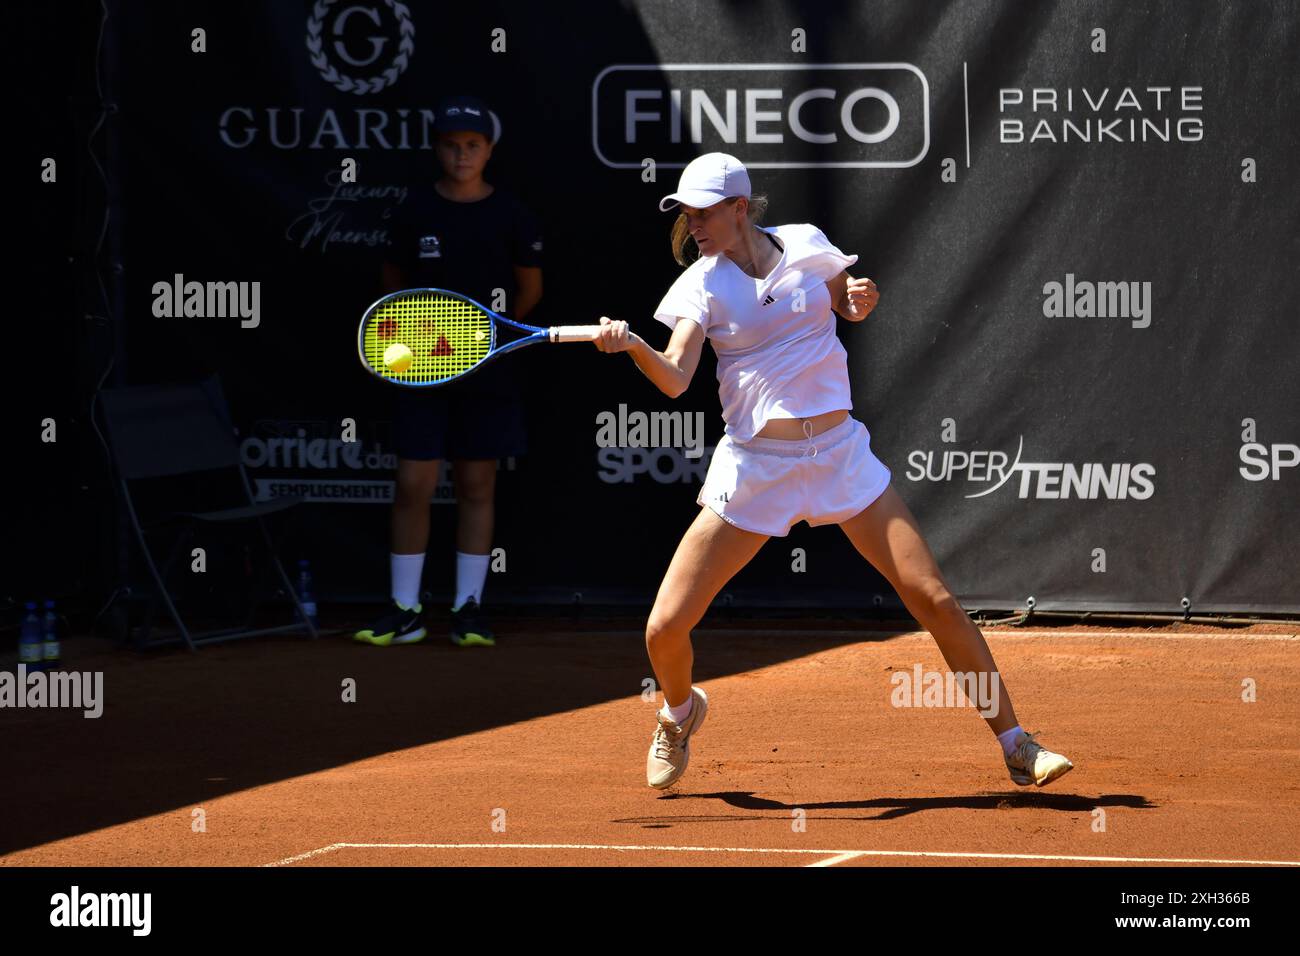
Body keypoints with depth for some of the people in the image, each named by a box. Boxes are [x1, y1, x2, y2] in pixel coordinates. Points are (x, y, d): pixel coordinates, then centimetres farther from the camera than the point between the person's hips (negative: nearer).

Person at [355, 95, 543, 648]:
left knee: (477, 486, 5)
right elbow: (393, 282, 14)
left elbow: (529, 291, 11)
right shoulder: (412, 214, 0)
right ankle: (405, 611, 3)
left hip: (487, 373, 0)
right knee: (413, 486, -3)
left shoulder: (510, 218, -1)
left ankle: (469, 608, 11)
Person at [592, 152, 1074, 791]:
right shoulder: (702, 284, -3)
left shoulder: (805, 245, 1)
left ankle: (1016, 747, 5)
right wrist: (633, 347, -36)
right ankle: (680, 713, 28)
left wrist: (859, 301, -1)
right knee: (665, 629, -7)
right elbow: (674, 379, -17)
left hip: (839, 453, 1)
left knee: (935, 600, -6)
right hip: (756, 467, -1)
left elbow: (847, 307, 22)